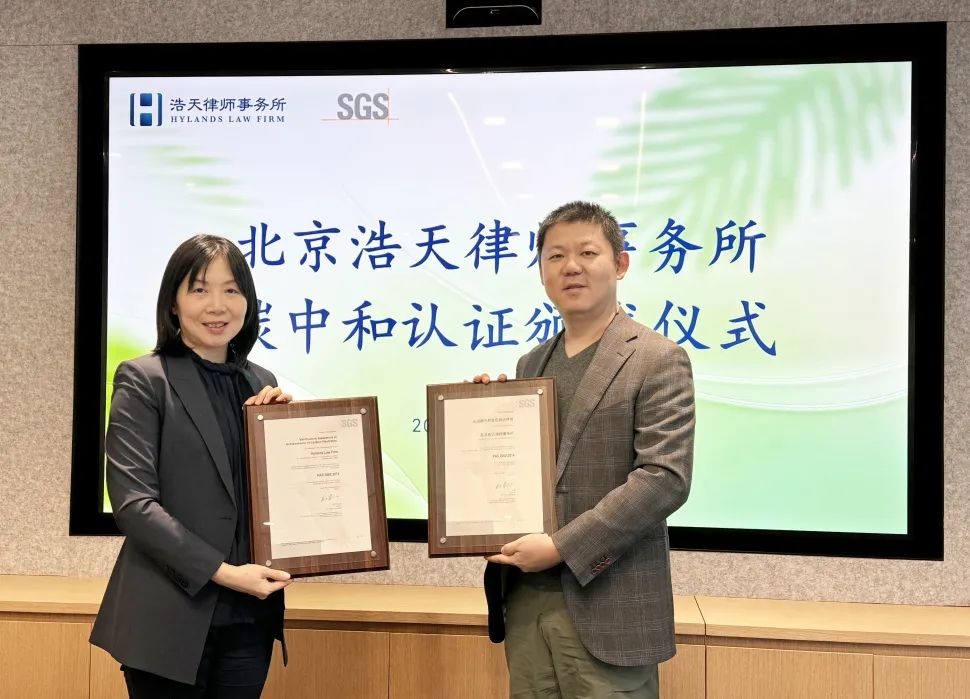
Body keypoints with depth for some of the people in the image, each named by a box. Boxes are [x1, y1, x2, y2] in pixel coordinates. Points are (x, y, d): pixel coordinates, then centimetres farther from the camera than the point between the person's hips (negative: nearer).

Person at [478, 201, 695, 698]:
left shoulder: (657, 360, -7)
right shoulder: (531, 365, 14)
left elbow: (665, 477, -16)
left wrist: (562, 547, -19)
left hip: (606, 607, -6)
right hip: (525, 598, 6)